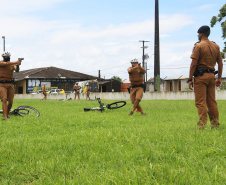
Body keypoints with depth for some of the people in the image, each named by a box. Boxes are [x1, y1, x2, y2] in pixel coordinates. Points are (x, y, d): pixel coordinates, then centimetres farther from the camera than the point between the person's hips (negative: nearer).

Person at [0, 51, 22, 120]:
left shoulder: (12, 64, 9)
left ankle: (7, 114, 27)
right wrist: (16, 62, -31)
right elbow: (6, 64, -22)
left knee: (10, 101, 3)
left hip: (10, 84, 4)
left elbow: (17, 70, -9)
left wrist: (17, 65, -30)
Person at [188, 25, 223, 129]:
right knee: (212, 101, 11)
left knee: (200, 102, -5)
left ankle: (202, 125, -9)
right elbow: (220, 63, 11)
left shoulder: (198, 46, -9)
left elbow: (194, 64, -13)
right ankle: (215, 124, 13)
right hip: (211, 75, 6)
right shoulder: (216, 46, 11)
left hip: (201, 76, -6)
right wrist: (219, 78, 16)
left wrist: (190, 79, -10)